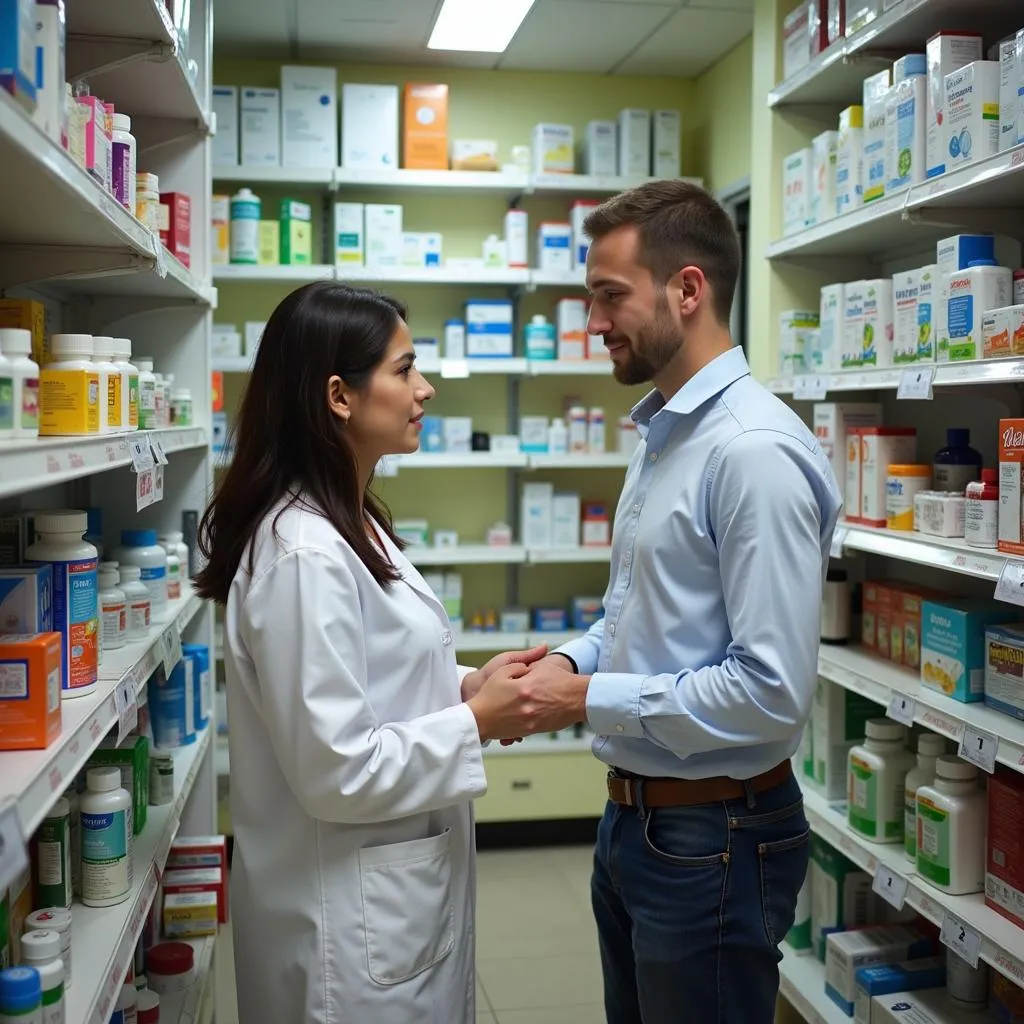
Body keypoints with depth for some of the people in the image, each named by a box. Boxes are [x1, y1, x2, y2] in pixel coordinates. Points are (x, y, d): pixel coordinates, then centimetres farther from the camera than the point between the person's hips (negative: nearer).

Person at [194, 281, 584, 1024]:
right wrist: (479, 724, -17)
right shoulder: (304, 555, -25)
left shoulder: (353, 523, 6)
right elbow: (334, 769, -25)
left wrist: (467, 685, -2)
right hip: (352, 916, -9)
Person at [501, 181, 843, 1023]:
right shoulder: (661, 433, 8)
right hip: (633, 817, 9)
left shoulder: (754, 450, -22)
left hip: (714, 836, -8)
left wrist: (587, 696, -19)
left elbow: (772, 693, -25)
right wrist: (573, 658, -1)